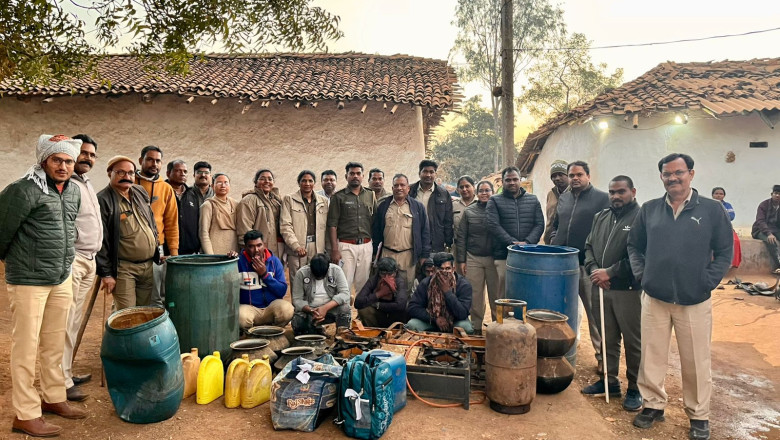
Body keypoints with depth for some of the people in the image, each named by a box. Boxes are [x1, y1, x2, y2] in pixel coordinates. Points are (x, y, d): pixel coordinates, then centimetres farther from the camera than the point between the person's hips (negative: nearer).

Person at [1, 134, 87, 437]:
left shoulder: (73, 191, 8)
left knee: (55, 344, 16)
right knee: (26, 347, 2)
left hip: (62, 279, 7)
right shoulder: (25, 190, -15)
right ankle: (26, 415, 13)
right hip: (28, 281, -7)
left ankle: (54, 398, 30)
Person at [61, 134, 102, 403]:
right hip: (71, 259, -9)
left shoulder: (87, 185, 20)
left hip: (89, 260, 9)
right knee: (65, 322, -5)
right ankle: (62, 382, 1)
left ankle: (68, 372, 22)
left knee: (75, 322, 13)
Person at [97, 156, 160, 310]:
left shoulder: (141, 192, 11)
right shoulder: (103, 200, -10)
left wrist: (157, 249, 18)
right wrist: (106, 273, -14)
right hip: (123, 268, -6)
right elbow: (100, 241, -13)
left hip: (148, 266, 6)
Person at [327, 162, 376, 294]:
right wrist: (334, 250, -10)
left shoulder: (371, 195, 11)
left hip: (366, 246, 3)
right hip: (346, 246, -3)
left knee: (363, 285, 9)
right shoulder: (338, 197, 2)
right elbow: (332, 225, -2)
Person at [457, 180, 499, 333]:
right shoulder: (469, 211, 5)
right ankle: (476, 326, 17)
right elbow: (461, 237, 6)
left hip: (494, 258, -1)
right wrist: (461, 260, 2)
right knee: (475, 295, 5)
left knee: (495, 294, 4)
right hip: (473, 259, 1)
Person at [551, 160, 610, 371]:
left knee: (595, 312, 0)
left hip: (588, 266, -5)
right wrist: (555, 244, 8)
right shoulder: (563, 198, 15)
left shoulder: (602, 198, -1)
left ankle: (602, 355, 10)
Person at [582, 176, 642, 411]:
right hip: (601, 288, 6)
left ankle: (635, 388, 20)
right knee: (607, 338, 16)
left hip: (629, 291, -6)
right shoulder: (601, 217, 13)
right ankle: (609, 381, 30)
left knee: (633, 341, 6)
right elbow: (589, 246, 15)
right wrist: (594, 270, -3)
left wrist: (610, 272, -18)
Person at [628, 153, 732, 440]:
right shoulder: (649, 210, 5)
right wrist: (641, 274, 1)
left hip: (695, 301, -2)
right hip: (654, 299, 2)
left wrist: (708, 282, -6)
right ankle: (653, 405, 27)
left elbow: (724, 252, 2)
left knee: (697, 361, 8)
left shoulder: (712, 209, -1)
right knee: (652, 356, 10)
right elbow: (634, 246, 13)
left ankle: (699, 415, 26)